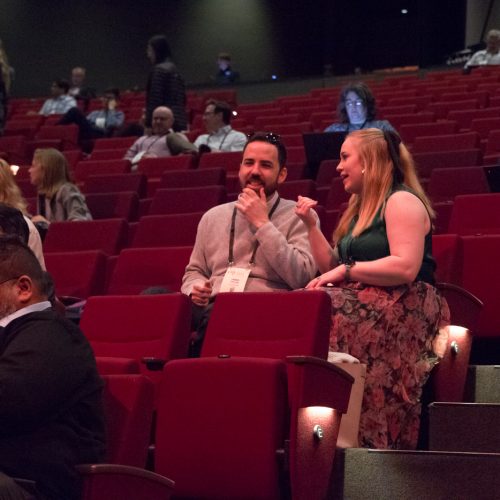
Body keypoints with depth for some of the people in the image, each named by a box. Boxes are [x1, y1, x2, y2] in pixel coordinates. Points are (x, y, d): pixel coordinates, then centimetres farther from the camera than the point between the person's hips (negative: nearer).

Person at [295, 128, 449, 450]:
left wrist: (347, 270, -14)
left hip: (402, 306, -9)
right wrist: (311, 224, 15)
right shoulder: (360, 208, 24)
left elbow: (406, 267, -18)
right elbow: (332, 267, 22)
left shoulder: (402, 202, -5)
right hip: (363, 301, 9)